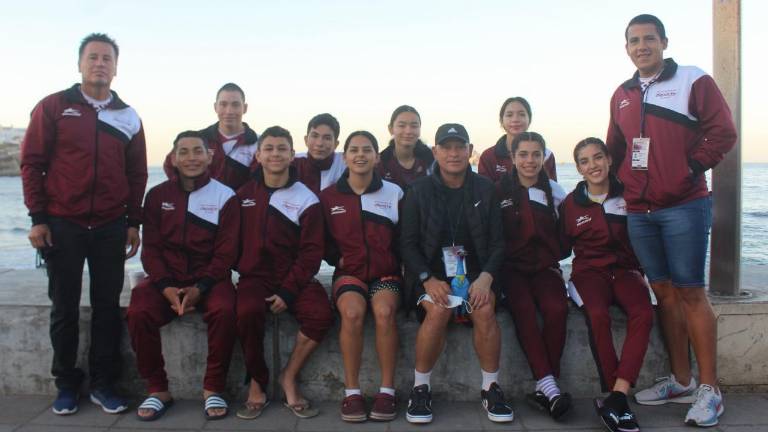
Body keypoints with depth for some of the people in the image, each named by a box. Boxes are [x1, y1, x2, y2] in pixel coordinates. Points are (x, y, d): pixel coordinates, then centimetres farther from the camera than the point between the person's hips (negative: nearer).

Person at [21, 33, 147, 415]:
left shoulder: (128, 117, 8)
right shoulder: (53, 107, 1)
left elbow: (137, 174, 10)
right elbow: (32, 162, -1)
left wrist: (133, 222, 6)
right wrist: (38, 218, -6)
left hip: (111, 228, 2)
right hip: (62, 225, -2)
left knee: (108, 307, 5)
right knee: (65, 308, 7)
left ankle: (103, 383, 16)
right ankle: (66, 384, 20)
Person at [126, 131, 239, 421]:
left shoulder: (225, 197, 1)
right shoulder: (157, 195, 8)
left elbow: (226, 252, -3)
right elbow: (151, 247, 4)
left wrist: (200, 288, -17)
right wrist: (166, 287, -13)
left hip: (209, 277, -2)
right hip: (166, 276, 2)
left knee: (224, 310, -33)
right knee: (138, 313, -27)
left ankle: (213, 388, -12)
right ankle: (157, 389, -7)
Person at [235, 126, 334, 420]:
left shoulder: (306, 199, 0)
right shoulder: (244, 194, 6)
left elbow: (311, 252, -3)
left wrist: (288, 291, -12)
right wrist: (240, 269, -4)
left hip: (295, 278, 0)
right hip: (255, 277, 0)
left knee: (322, 314, -28)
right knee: (248, 312, -32)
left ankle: (289, 378, -4)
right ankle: (257, 385, -9)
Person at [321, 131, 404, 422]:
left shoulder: (394, 193, 5)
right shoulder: (328, 197, 6)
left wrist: (398, 262, -3)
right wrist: (338, 258, -2)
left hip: (386, 272, 0)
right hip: (349, 273, 0)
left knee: (384, 310, -32)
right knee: (352, 312, -32)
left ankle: (387, 390, -21)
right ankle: (351, 392, -21)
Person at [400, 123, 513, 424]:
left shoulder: (484, 189, 6)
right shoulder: (418, 191, 2)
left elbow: (497, 242, 4)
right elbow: (408, 244, -1)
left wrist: (486, 277, -14)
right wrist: (428, 280, -16)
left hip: (475, 271, 1)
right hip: (432, 272, -1)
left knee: (485, 309, -29)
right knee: (438, 310, -32)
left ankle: (491, 388, -9)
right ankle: (420, 388, -12)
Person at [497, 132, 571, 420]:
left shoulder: (555, 192, 10)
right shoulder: (500, 191, 4)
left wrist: (554, 258, -2)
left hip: (545, 267, 2)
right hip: (511, 267, -2)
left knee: (557, 308, -28)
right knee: (523, 308, -32)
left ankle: (545, 389, -22)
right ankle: (549, 386, -33)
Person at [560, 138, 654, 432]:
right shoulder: (570, 204, 7)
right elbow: (562, 247, 15)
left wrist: (642, 269, -4)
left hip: (625, 269, 1)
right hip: (589, 272, -1)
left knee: (643, 313, -31)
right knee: (598, 315, -34)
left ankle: (615, 398, -33)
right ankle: (618, 398, -26)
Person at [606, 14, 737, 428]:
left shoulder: (693, 81, -2)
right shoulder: (622, 94, 15)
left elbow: (723, 133, -7)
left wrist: (691, 168, -11)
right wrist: (621, 181, 10)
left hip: (684, 207, -5)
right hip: (638, 211, 6)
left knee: (690, 293, -4)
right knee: (664, 293, 10)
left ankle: (709, 390, 6)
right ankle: (681, 381, 21)